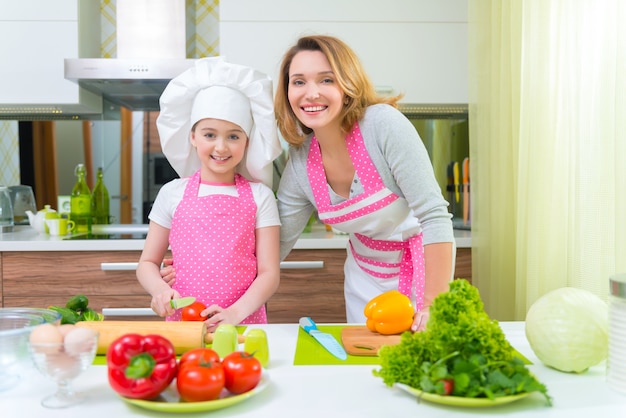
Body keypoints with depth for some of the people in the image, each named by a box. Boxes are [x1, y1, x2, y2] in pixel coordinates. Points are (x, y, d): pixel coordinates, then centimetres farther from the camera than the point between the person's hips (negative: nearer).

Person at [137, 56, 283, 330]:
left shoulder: (259, 196, 4)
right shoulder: (172, 193, 7)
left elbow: (269, 273, 1)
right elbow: (147, 263, 12)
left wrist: (235, 312, -15)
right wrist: (159, 289, -9)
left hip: (244, 323, -1)